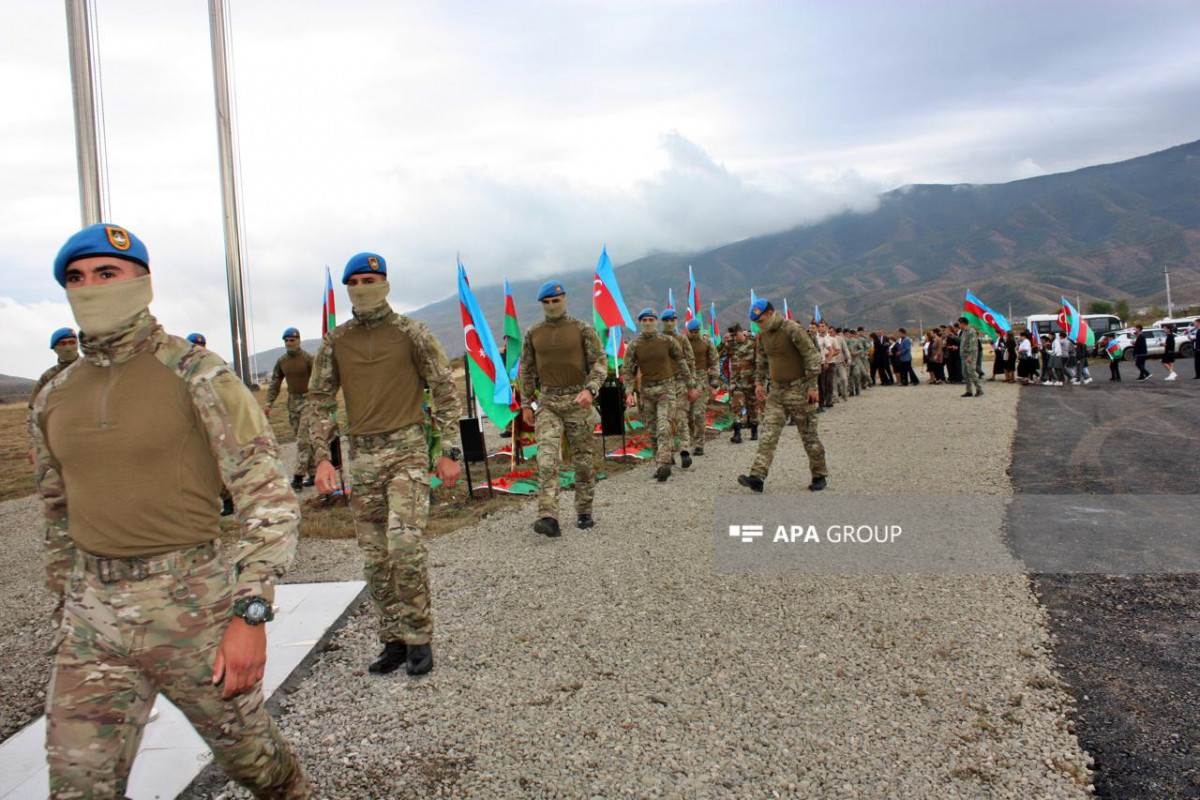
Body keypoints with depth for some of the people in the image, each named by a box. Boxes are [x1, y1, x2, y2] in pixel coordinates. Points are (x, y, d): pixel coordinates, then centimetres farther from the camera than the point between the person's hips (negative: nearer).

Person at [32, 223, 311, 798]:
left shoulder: (198, 376, -10)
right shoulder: (54, 399, 8)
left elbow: (269, 497, -14)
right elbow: (58, 514, 21)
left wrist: (250, 615, -19)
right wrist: (67, 611, 21)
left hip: (190, 603, -4)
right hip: (93, 618, 5)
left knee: (249, 753, 14)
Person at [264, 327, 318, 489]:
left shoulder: (308, 358, -9)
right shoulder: (281, 361, 8)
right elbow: (274, 384, 12)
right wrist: (268, 403, 4)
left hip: (308, 400, -6)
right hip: (292, 401, 6)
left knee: (303, 439, -10)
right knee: (306, 440, 9)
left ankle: (298, 477, -12)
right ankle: (313, 474, 15)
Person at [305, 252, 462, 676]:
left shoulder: (412, 333, 0)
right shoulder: (335, 342, 9)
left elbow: (444, 391, 2)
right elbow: (319, 400, 12)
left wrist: (450, 451, -4)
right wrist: (322, 457, 1)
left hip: (407, 449, -4)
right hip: (361, 454, 4)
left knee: (405, 544, -15)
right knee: (375, 556, 7)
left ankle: (419, 638, 1)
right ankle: (394, 641, 20)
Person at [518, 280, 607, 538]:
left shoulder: (583, 329, 0)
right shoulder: (533, 333, 8)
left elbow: (600, 362, -3)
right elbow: (526, 370, 14)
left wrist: (590, 390, -20)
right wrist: (526, 404, 10)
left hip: (577, 400, -1)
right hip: (547, 401, 1)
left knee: (583, 459, 6)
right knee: (546, 458, -14)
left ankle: (584, 513, 20)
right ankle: (548, 518, -20)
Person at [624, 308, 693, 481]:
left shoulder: (668, 341, -1)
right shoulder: (634, 345, 1)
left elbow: (681, 362, 9)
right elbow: (628, 370, 3)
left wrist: (690, 383, 9)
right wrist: (629, 393, -7)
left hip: (666, 386, -2)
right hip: (646, 389, 2)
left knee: (663, 426, -17)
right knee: (652, 430, 7)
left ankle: (664, 464, -24)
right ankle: (659, 463, 17)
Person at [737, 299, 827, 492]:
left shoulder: (792, 330, -15)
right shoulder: (763, 334, 8)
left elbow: (813, 356, -15)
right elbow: (761, 361, 21)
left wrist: (812, 386, -17)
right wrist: (759, 382, 10)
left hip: (799, 390, -6)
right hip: (776, 391, 6)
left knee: (809, 435, 4)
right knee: (768, 434, -4)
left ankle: (819, 475, 20)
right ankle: (757, 477, -10)